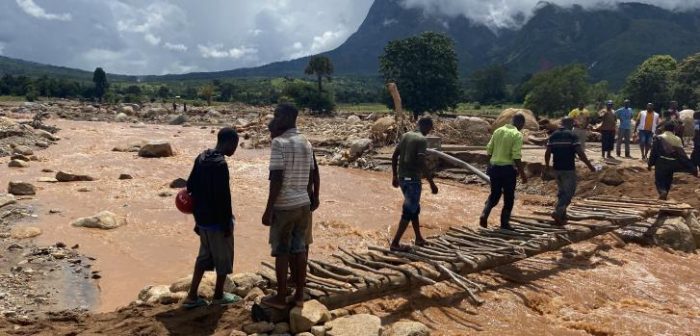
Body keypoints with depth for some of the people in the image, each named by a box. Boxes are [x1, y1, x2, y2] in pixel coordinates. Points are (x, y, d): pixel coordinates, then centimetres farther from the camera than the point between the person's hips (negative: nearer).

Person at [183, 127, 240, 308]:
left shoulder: (201, 158, 6)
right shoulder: (220, 164, -22)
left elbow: (191, 186, 12)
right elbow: (223, 197, -23)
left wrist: (198, 214, 19)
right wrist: (227, 223, -15)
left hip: (202, 219, 8)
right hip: (217, 220, -8)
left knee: (204, 256, 18)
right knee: (223, 258, 9)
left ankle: (192, 296, 19)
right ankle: (219, 296, 22)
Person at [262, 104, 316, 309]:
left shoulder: (279, 142, -15)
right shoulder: (306, 143, 10)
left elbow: (277, 178, -19)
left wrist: (268, 209, -14)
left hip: (284, 206, -7)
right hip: (303, 204, 7)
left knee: (281, 252, 4)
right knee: (299, 249, 12)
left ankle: (280, 298, 14)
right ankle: (299, 295, 20)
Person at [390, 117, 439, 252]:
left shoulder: (405, 135, 10)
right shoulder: (422, 140, -14)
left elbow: (394, 157, 11)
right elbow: (421, 164, -22)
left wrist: (395, 176, 19)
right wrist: (432, 183, -17)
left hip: (402, 178, 8)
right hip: (413, 179, -8)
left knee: (414, 208, 20)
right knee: (409, 212, 0)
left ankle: (419, 238, 30)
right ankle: (395, 243, 3)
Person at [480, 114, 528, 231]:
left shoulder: (498, 131, 8)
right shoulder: (517, 135, -10)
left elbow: (489, 150, 10)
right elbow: (516, 157, -17)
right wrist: (522, 173, -11)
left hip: (494, 167, 5)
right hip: (507, 169, -5)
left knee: (494, 195, 18)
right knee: (508, 198, 10)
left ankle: (484, 215, 0)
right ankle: (504, 223, 15)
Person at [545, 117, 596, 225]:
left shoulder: (553, 136, 6)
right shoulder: (572, 136, -10)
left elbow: (547, 153, 5)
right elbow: (580, 153, -14)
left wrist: (547, 165, 18)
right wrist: (589, 165, -6)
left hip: (557, 168, 6)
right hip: (569, 169, -6)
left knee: (562, 191, 18)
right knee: (569, 192, 1)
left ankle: (562, 216, 22)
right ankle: (558, 212, -14)